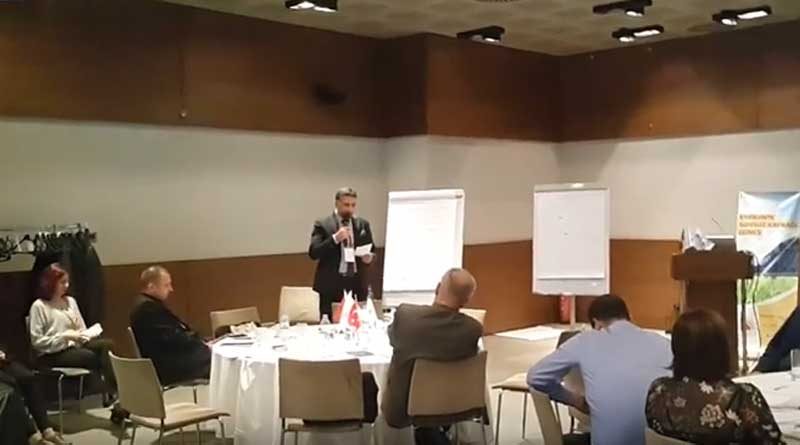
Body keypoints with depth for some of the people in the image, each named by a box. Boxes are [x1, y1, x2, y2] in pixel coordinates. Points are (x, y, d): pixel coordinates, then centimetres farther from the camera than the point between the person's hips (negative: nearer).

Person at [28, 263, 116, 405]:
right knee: (91, 356, -32)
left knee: (107, 344, -24)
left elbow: (82, 329, 19)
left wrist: (83, 336, -6)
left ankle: (111, 391, -33)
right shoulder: (39, 306, -4)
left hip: (74, 346, 6)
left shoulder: (70, 301, 16)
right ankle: (109, 393, -23)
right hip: (52, 354, -6)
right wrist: (64, 336, -16)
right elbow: (37, 342, -10)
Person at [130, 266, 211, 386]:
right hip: (165, 367, -10)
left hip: (165, 359, 10)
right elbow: (173, 338, -22)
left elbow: (176, 330, 13)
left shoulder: (149, 304, 12)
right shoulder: (147, 307, -20)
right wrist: (201, 344, -12)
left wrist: (201, 342, 2)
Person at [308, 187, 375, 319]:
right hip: (331, 285, -3)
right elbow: (313, 253, -10)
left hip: (357, 284, 3)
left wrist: (369, 257, -7)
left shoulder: (363, 224, 11)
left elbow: (372, 251, 17)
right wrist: (334, 238, -21)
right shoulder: (322, 224, -1)